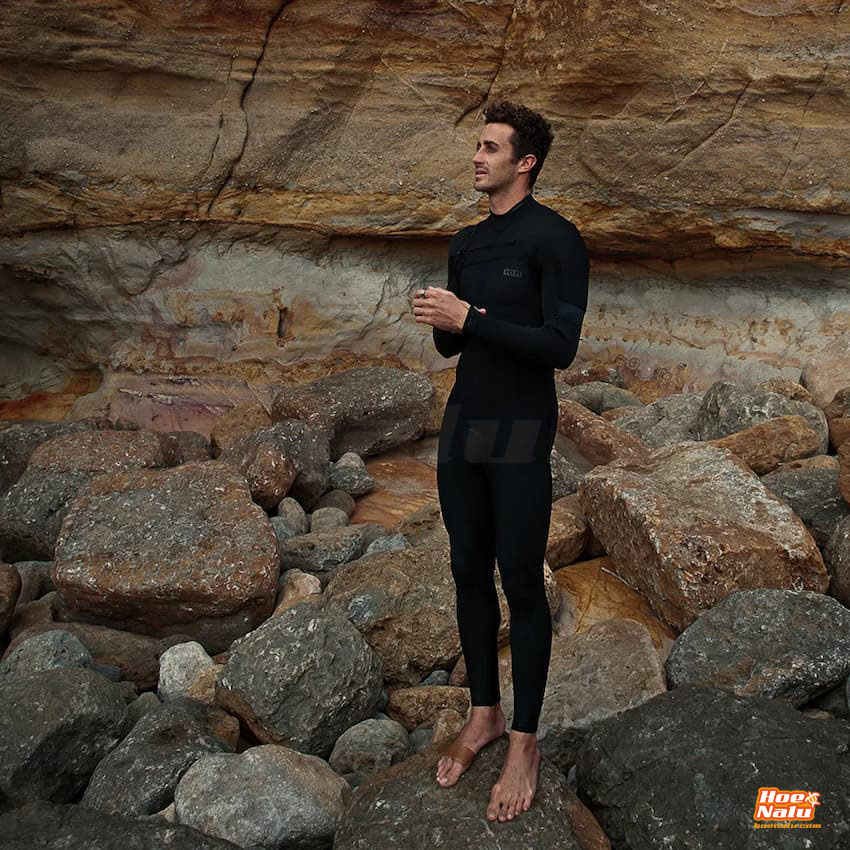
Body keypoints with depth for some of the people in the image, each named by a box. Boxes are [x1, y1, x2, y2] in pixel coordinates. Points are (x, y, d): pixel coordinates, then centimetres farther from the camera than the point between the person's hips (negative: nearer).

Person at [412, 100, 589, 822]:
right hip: (462, 427, 7)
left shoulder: (556, 239, -9)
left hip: (520, 436, -7)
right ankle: (483, 714, 27)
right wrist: (440, 322, -6)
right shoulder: (465, 243, 13)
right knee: (470, 573, 12)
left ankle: (524, 741, 14)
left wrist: (469, 316, -20)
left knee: (521, 582, 0)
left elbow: (561, 346, -18)